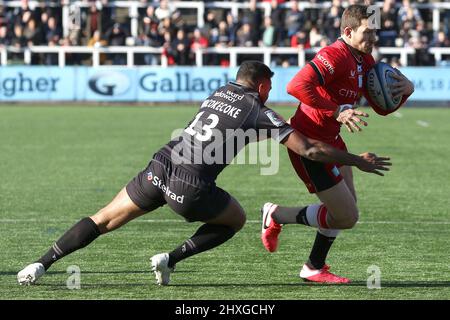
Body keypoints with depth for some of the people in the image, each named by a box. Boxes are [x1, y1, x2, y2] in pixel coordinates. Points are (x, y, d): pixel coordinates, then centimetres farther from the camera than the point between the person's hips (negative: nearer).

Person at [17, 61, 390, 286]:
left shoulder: (218, 93, 21)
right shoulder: (260, 112, 4)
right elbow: (308, 149, 2)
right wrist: (358, 160, 11)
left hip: (159, 169, 5)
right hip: (190, 188, -5)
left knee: (102, 221, 16)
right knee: (236, 219, 23)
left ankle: (41, 265, 4)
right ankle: (171, 259, 8)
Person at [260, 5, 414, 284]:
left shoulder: (365, 61, 8)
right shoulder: (336, 55, -23)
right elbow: (297, 86, -36)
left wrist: (406, 89, -6)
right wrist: (337, 111, -36)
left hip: (330, 140, 10)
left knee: (347, 206, 16)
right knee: (347, 217, -8)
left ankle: (315, 268, 30)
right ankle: (277, 216, 9)